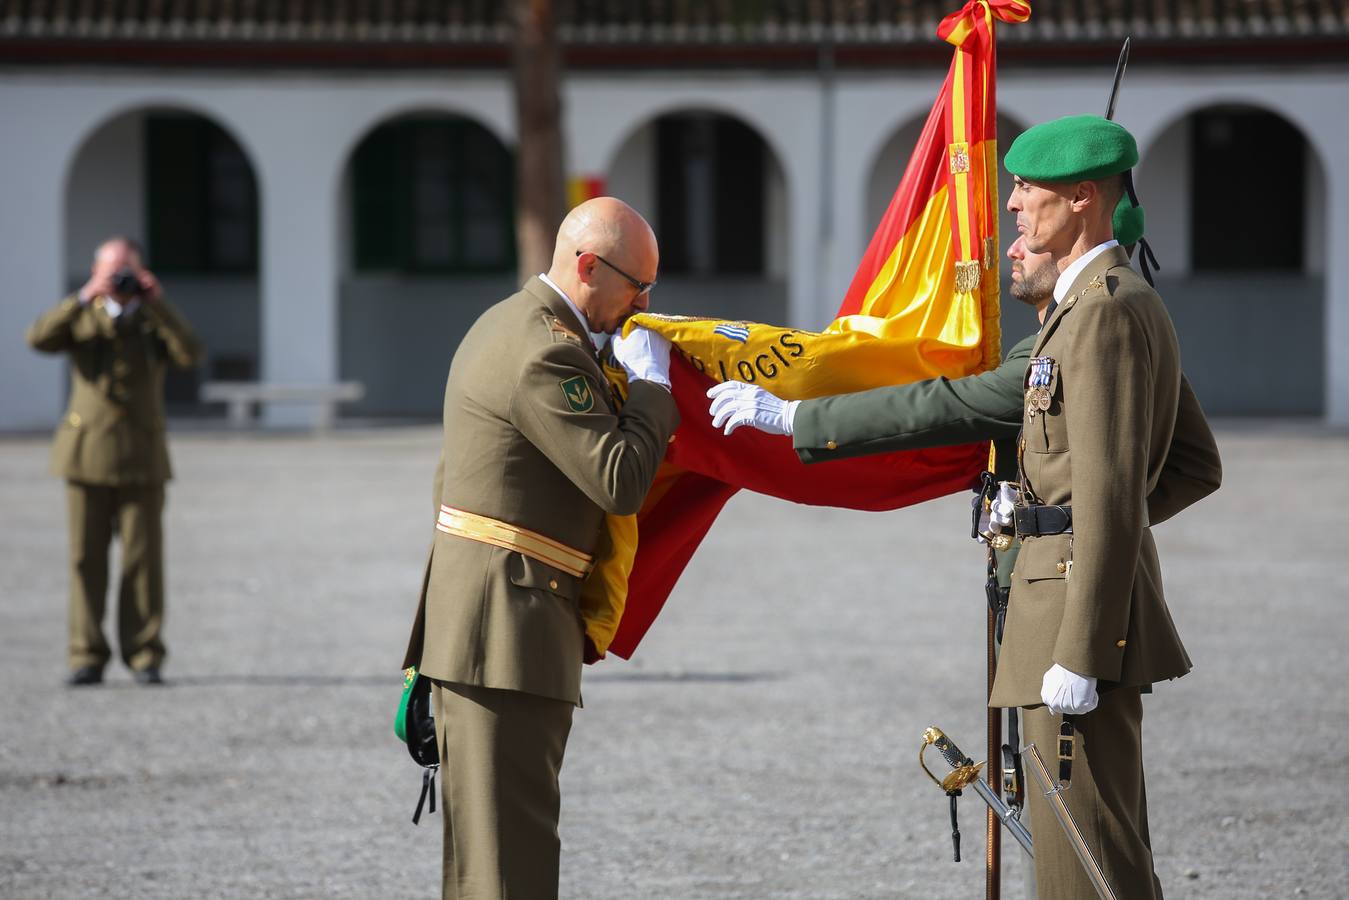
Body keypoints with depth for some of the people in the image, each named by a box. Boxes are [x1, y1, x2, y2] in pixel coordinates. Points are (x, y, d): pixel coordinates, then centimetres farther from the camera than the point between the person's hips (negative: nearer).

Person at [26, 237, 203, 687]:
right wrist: (84, 299, -18)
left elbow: (189, 354, -13)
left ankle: (144, 657, 1)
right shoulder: (82, 318, 8)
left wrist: (157, 304, -17)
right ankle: (87, 658, 4)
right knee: (86, 559, 0)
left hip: (141, 459, -1)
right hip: (87, 454, 1)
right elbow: (39, 340, -12)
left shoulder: (157, 320, 7)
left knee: (143, 558, -3)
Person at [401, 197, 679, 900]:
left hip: (467, 626, 11)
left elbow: (449, 476, 23)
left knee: (482, 836, 14)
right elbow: (621, 483, -21)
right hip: (507, 631, -11)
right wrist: (650, 384, -8)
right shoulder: (546, 353, -18)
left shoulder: (508, 325, 17)